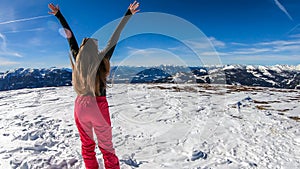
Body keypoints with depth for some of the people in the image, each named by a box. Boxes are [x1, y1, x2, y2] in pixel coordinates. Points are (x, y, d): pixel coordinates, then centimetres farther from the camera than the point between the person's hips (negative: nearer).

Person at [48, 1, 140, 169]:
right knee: (106, 146, 10)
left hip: (81, 106, 4)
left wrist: (58, 15, 19)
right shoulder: (101, 59, -12)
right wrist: (128, 14, 0)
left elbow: (71, 38, 5)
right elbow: (115, 37, -8)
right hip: (99, 107, -3)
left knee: (87, 144, 20)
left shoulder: (77, 59, -4)